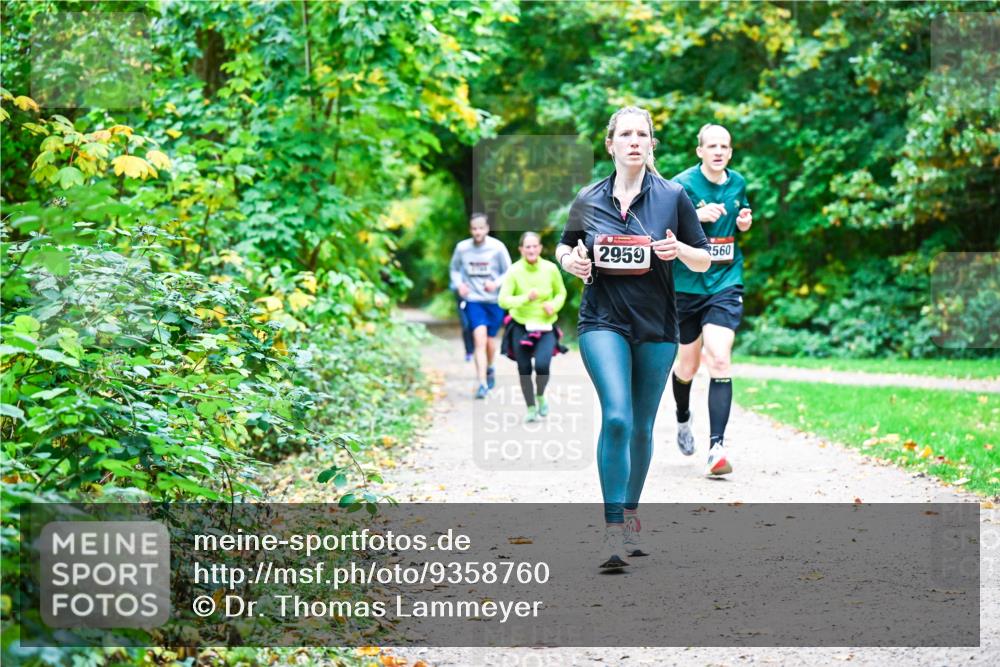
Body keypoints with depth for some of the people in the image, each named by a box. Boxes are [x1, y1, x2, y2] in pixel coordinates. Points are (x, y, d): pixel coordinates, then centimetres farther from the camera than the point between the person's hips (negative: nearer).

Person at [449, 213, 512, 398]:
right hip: (473, 300, 0)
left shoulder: (497, 248, -9)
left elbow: (508, 272, -1)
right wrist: (459, 284, -6)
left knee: (490, 341, 13)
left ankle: (490, 368, 45)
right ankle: (482, 383, -17)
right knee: (479, 339, -16)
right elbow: (454, 269, 12)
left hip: (494, 301, 1)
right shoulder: (462, 248, -5)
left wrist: (496, 284, -19)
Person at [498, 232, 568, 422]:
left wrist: (554, 305, -12)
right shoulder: (514, 271, -13)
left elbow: (561, 293, 8)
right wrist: (526, 298, -31)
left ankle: (540, 396, 11)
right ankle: (531, 408, 27)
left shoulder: (550, 269, -7)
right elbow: (503, 300, -18)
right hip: (521, 327, 0)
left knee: (542, 365, -20)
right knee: (524, 370, 6)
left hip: (545, 328, 0)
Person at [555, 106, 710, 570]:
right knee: (616, 417, -19)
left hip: (656, 326, 1)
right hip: (603, 322, -1)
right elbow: (564, 249, 19)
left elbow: (704, 262, 6)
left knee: (641, 427, 9)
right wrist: (572, 261, -4)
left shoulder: (673, 196, 1)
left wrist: (680, 250, -16)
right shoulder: (588, 200, 3)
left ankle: (630, 515, 30)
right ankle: (613, 530, -18)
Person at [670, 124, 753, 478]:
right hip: (687, 285, -1)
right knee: (688, 366, 13)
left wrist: (745, 222, 1)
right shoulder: (682, 184, -9)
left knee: (719, 361, -16)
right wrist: (697, 216, -29)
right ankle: (683, 420, 46)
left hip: (726, 284, 1)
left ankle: (716, 448, -19)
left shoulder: (738, 183, 6)